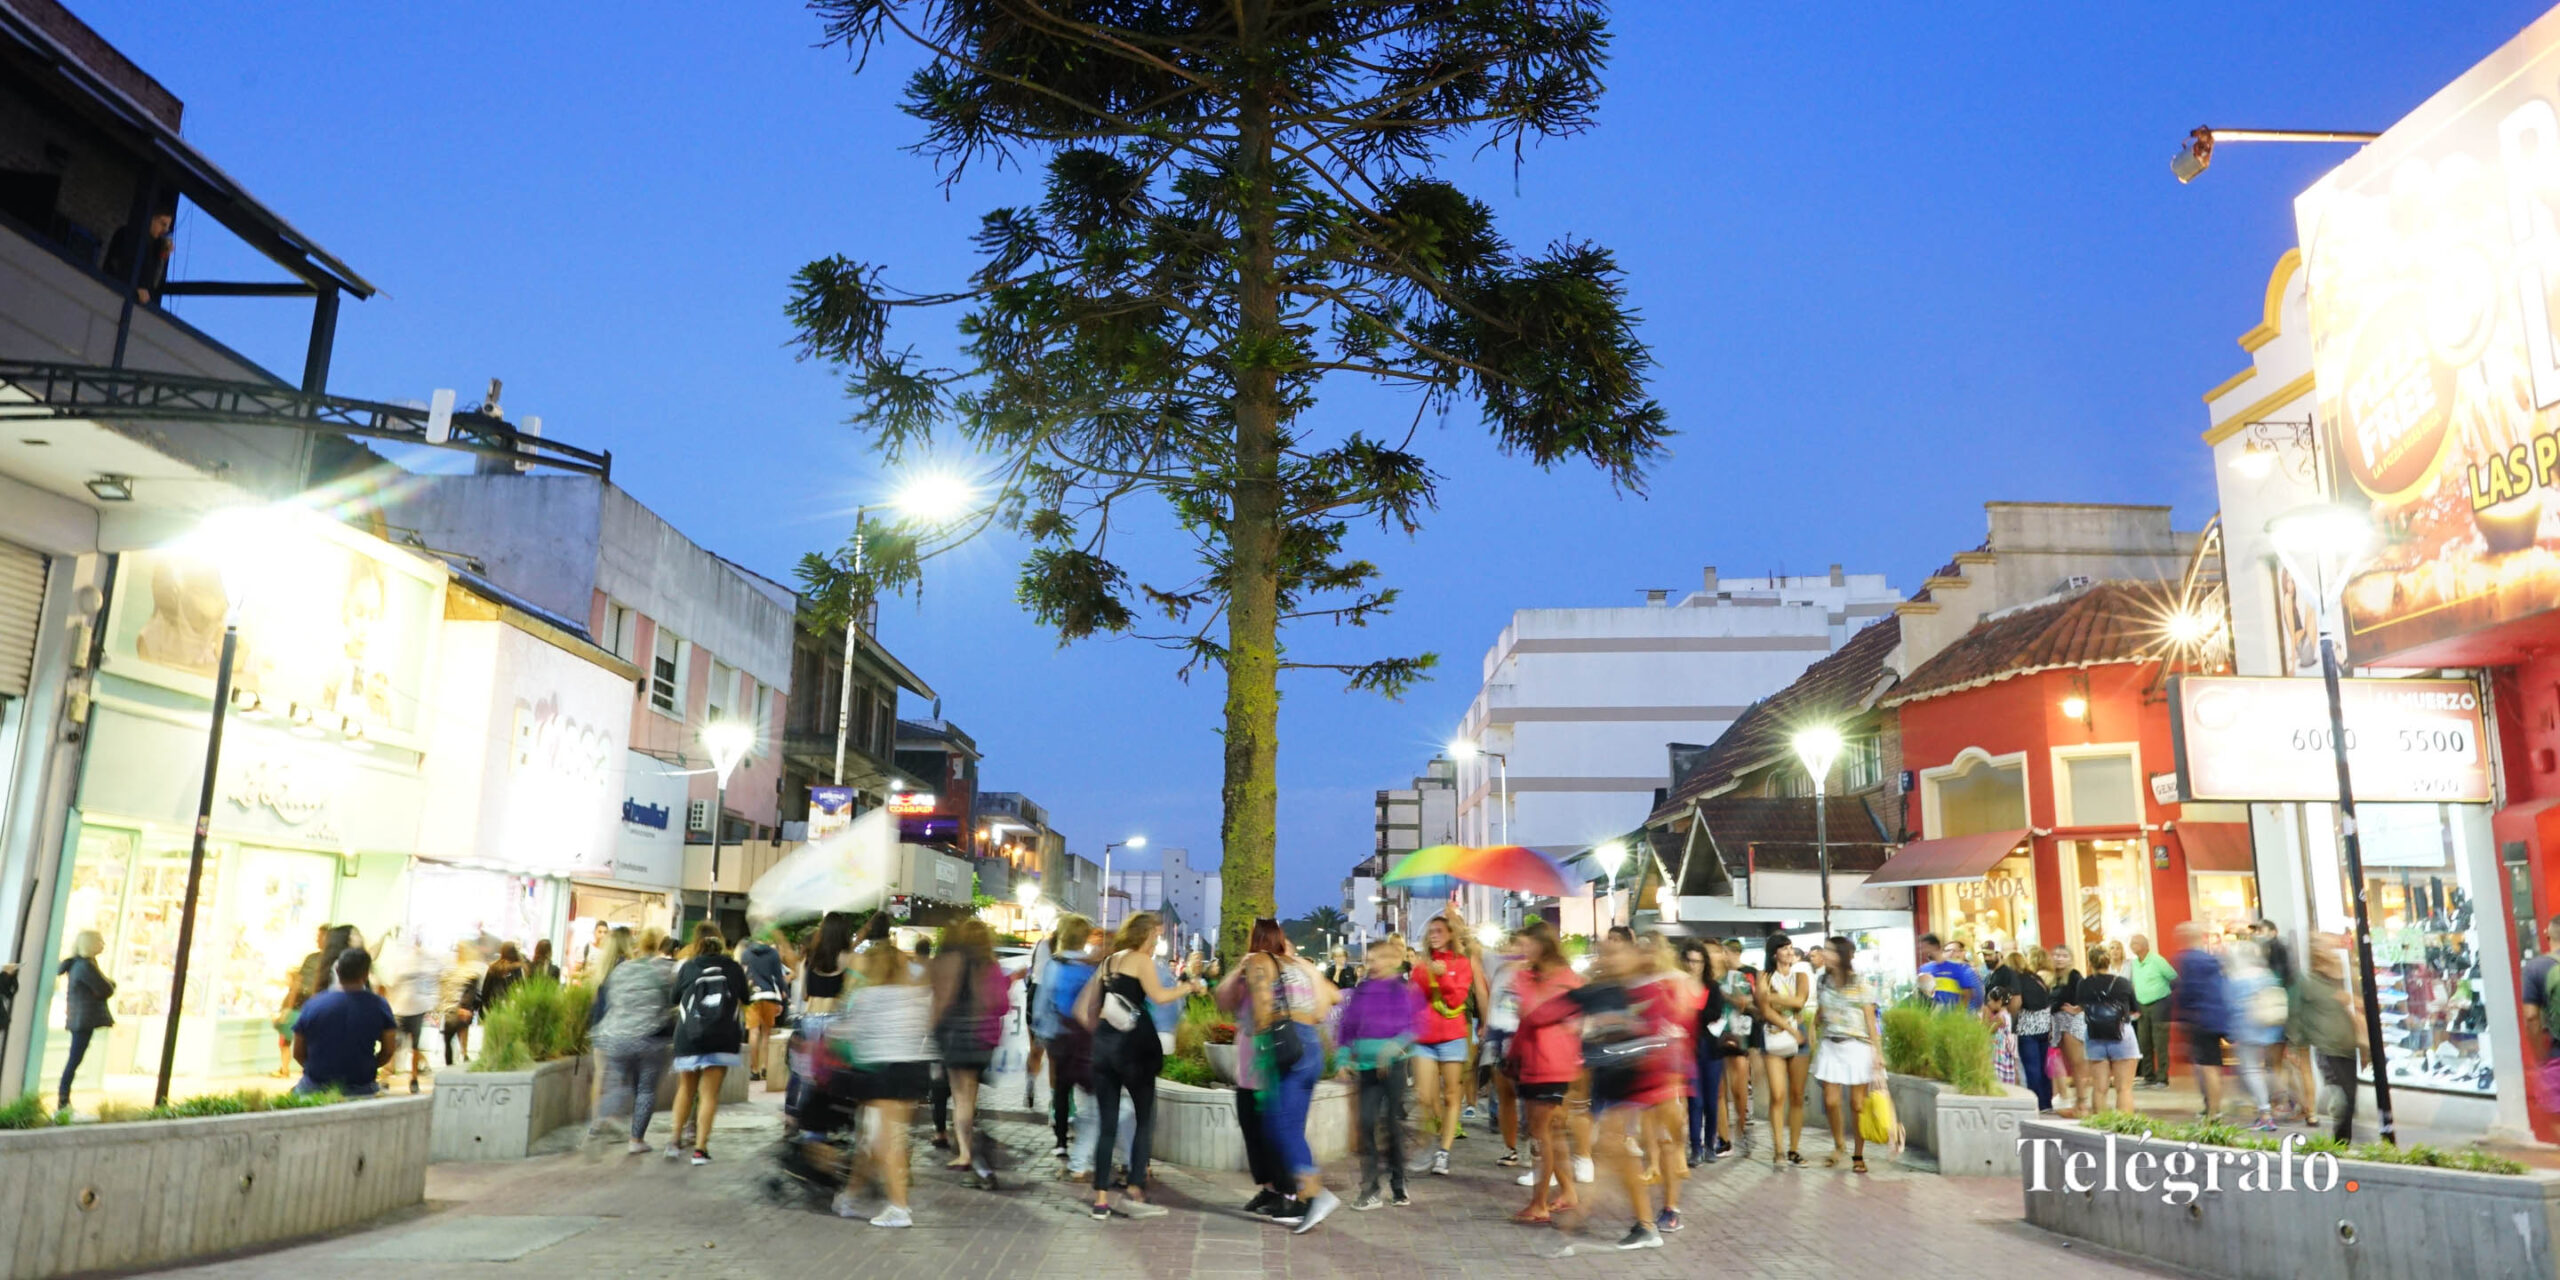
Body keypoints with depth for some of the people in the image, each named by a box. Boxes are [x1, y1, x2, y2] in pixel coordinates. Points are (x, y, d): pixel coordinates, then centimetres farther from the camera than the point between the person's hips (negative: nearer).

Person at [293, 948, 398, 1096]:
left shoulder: (312, 1005, -6)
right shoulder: (380, 1006, -8)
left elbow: (298, 1053, 1)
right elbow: (388, 1051, -2)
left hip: (315, 1088, 1)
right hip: (361, 1089, -1)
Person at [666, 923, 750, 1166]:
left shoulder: (688, 967, -3)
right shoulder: (734, 968, 0)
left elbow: (673, 1000, 11)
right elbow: (745, 1000, 15)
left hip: (689, 1037, 0)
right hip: (723, 1038, 0)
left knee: (686, 1088, 19)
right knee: (709, 1093, 2)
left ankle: (676, 1140, 22)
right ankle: (700, 1148, -2)